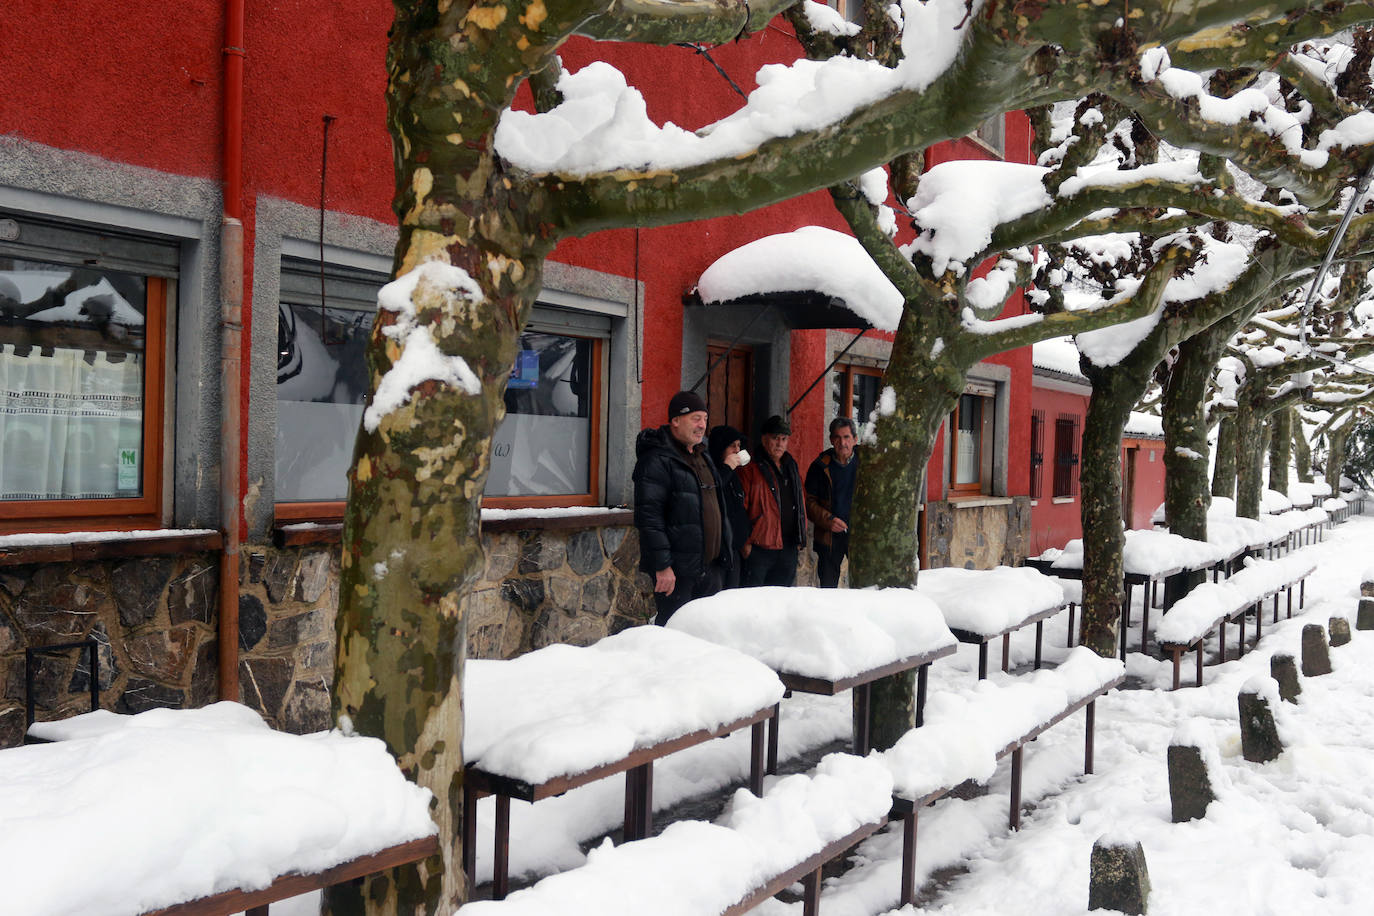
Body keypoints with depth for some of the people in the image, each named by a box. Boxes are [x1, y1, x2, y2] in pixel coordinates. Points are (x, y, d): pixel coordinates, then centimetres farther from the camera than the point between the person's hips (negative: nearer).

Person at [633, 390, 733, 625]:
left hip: (710, 566, 9)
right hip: (676, 570, -9)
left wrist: (724, 553, 22)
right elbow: (648, 515, -19)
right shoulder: (657, 460, -13)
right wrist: (662, 565, -23)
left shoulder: (702, 456, 17)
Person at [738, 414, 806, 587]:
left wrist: (800, 538, 14)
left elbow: (802, 502, 20)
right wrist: (745, 543, -14)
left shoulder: (792, 468, 15)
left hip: (788, 548, 6)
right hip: (758, 549, -6)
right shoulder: (751, 470, -6)